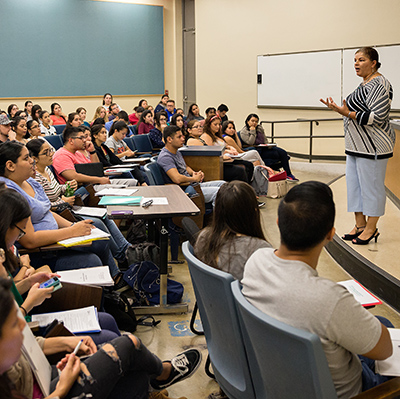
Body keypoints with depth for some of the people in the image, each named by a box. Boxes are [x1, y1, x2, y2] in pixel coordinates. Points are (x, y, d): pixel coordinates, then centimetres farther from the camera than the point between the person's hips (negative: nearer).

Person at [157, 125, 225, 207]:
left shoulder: (177, 152, 14)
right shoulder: (165, 157, -20)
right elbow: (177, 179, -32)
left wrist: (194, 173, 9)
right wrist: (194, 178, -14)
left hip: (194, 185, 11)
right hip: (184, 190, -11)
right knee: (217, 192, -25)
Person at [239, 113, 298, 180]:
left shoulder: (260, 128, 12)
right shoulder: (243, 132, -6)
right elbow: (250, 143, -18)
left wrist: (268, 145, 0)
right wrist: (252, 132, -16)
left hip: (264, 147, 7)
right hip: (257, 151, -7)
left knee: (283, 152, -14)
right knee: (276, 154, -23)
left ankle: (288, 174, -12)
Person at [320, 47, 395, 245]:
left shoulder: (379, 84, -14)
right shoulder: (364, 84, 16)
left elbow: (377, 117, -23)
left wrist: (347, 113, -24)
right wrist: (340, 108, 14)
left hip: (373, 146, -10)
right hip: (356, 146, 10)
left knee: (371, 186, -1)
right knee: (354, 185, 13)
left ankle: (371, 229, 10)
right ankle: (360, 225, 24)